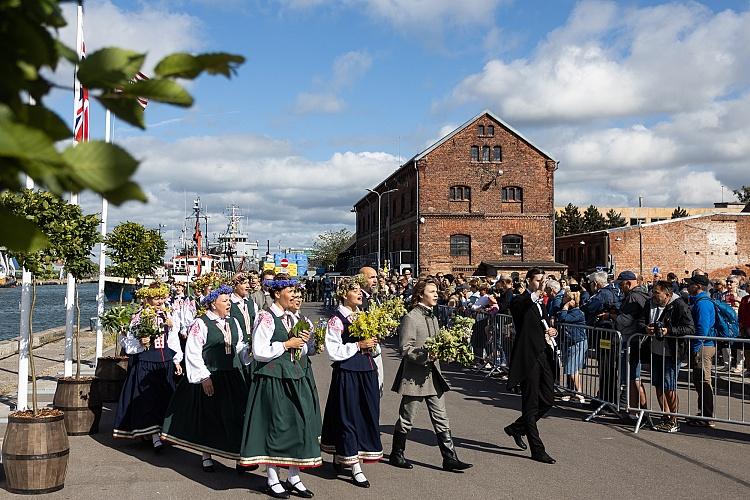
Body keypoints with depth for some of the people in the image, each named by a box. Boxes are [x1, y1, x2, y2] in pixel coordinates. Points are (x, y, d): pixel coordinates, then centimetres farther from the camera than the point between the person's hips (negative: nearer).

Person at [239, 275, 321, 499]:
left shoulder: (289, 318, 13)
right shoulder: (266, 318, -12)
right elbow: (259, 352, -19)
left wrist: (302, 342, 0)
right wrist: (286, 344, -14)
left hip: (293, 379, 8)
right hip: (272, 380, -8)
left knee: (297, 425, 8)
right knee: (275, 426, 0)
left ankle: (294, 477, 19)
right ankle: (273, 479, 13)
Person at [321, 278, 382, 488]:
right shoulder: (337, 320, -9)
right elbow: (333, 351, -16)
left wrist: (372, 345, 2)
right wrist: (358, 345, -17)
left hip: (367, 372, 8)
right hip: (347, 373, -8)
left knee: (368, 414, 10)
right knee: (348, 416, -2)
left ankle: (339, 457, 26)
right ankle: (355, 468, 3)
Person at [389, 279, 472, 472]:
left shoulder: (433, 317, 13)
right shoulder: (411, 317, -12)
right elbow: (405, 348, -17)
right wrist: (425, 357, -27)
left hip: (432, 374, 8)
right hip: (415, 375, -7)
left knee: (441, 419, 6)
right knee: (406, 419, 6)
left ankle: (450, 458, 8)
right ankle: (396, 455, 22)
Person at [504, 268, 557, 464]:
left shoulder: (541, 303, 19)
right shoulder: (522, 302, -8)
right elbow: (514, 306, -32)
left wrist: (551, 331, 6)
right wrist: (533, 297, -48)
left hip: (543, 356, 8)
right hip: (528, 358, -8)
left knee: (548, 400, 10)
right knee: (531, 405, 0)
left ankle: (516, 428, 29)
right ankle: (537, 450, 5)